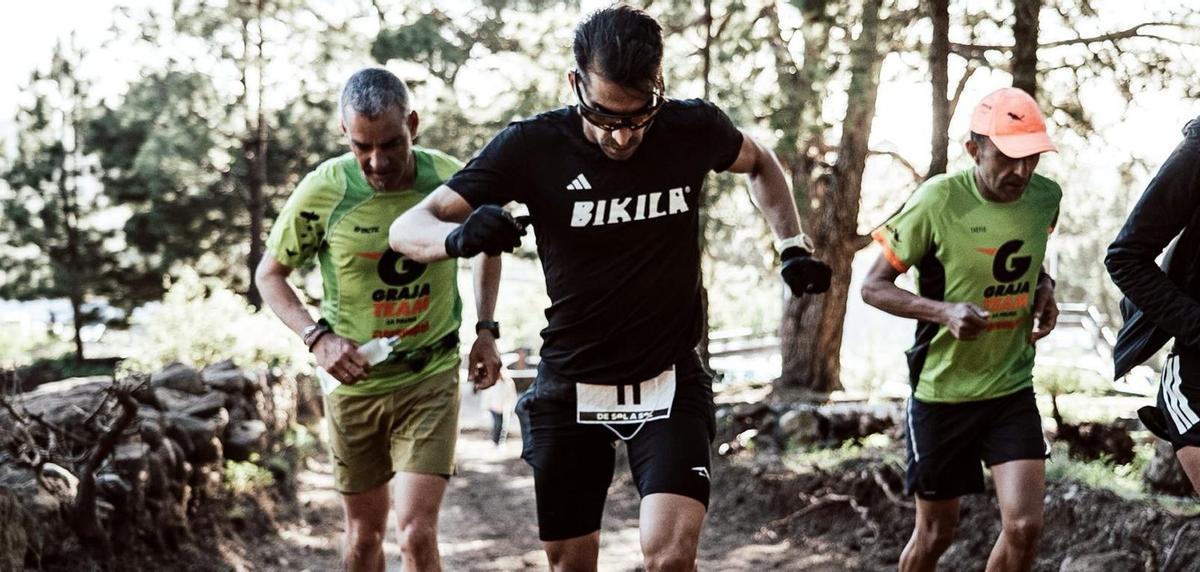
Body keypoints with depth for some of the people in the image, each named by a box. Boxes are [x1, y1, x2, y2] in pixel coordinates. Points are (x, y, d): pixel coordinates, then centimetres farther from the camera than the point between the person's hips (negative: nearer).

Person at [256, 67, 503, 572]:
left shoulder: (451, 180, -12)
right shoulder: (323, 191, -15)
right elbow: (270, 273, 0)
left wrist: (486, 331, 0)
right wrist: (317, 337, -16)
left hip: (431, 379, -1)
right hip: (354, 383, 1)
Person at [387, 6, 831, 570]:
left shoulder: (694, 130, -11)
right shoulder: (533, 146, -15)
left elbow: (759, 163, 14)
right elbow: (407, 228, -16)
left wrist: (793, 245, -1)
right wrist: (460, 237, -38)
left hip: (671, 381, 0)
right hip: (570, 387, 1)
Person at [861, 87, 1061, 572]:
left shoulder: (1045, 197, -4)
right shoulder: (938, 200, -18)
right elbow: (874, 287, -12)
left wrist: (1044, 288, -3)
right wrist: (945, 311, -28)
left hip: (1013, 388, 3)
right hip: (942, 390, -3)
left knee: (1024, 526, -9)